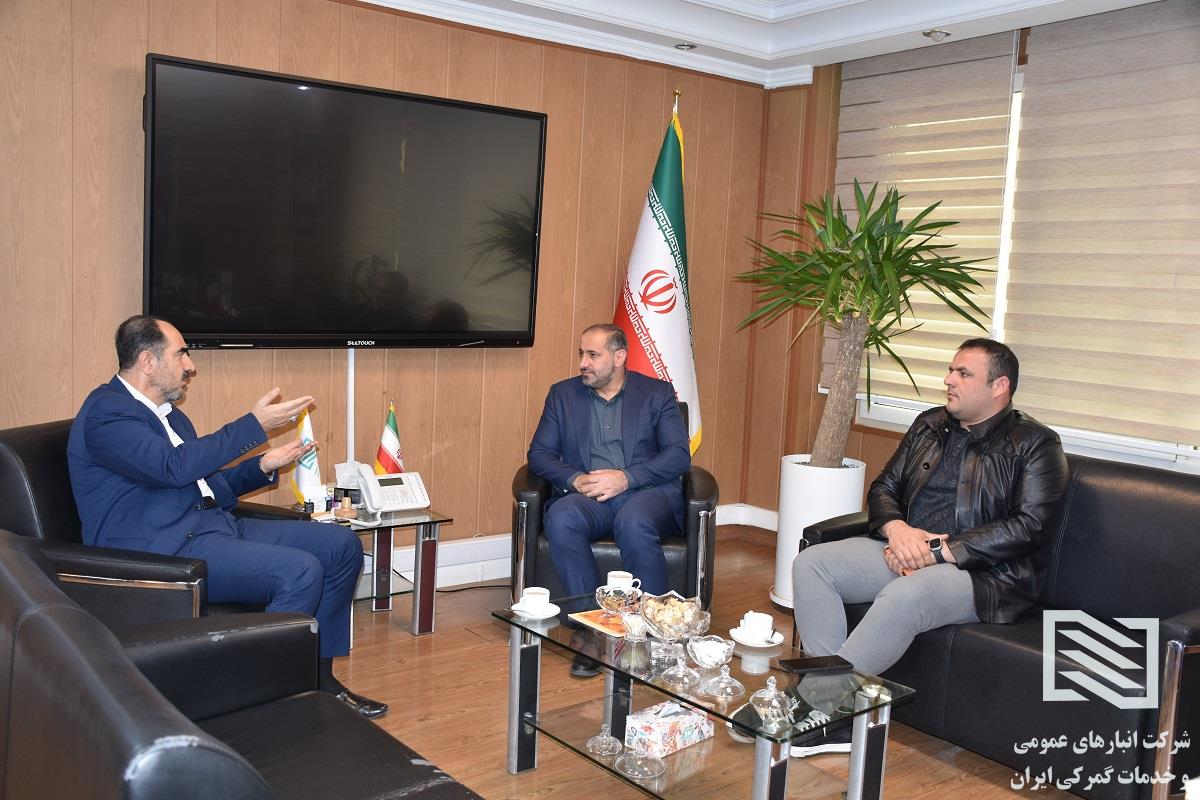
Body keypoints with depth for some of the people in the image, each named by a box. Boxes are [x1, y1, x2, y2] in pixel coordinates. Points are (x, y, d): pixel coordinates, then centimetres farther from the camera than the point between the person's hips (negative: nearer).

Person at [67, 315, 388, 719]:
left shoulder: (168, 413, 19)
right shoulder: (106, 412, -11)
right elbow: (175, 467, -25)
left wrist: (263, 466, 8)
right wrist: (254, 424, -21)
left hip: (213, 524, 10)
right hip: (162, 548, -10)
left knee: (343, 545, 1)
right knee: (300, 571, -28)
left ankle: (318, 675, 9)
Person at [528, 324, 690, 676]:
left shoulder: (657, 393, 10)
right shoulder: (562, 394, 17)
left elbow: (679, 455, 0)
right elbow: (539, 454, 10)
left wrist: (626, 477, -15)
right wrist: (575, 479, -10)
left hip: (646, 492, -2)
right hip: (586, 497, 2)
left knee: (633, 522, -37)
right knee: (561, 519, -33)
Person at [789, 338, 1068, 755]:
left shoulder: (1033, 444, -1)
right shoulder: (930, 425, 17)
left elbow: (1027, 526, -13)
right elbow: (883, 488, 16)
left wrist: (939, 551, -19)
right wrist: (897, 529, -8)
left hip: (980, 572, -6)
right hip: (901, 552, 7)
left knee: (903, 597, -38)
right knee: (810, 564, -15)